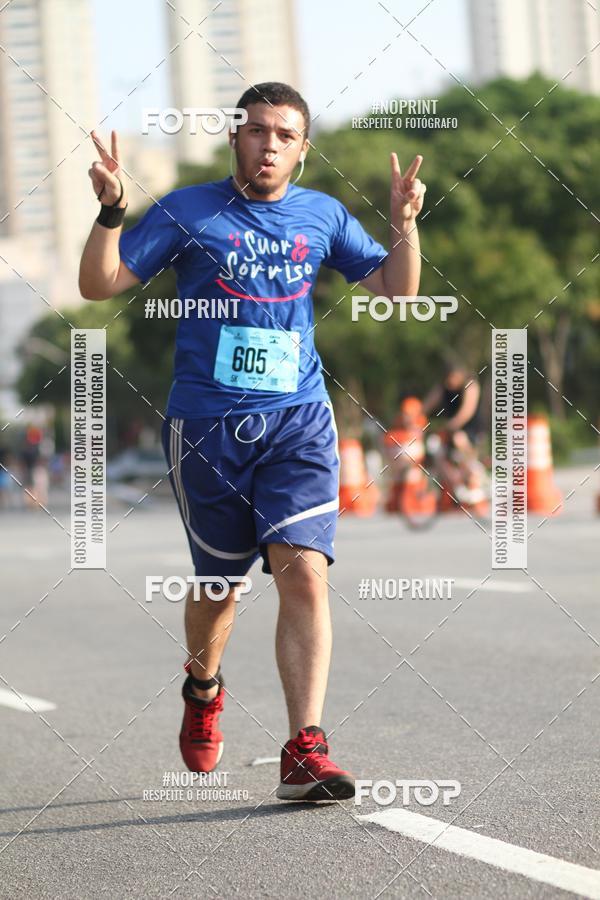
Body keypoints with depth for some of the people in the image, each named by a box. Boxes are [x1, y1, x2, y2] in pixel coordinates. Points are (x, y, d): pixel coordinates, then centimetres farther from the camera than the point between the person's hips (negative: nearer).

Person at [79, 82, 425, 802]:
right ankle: (203, 689, 43)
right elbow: (99, 285, 0)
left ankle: (304, 753, -17)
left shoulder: (323, 216, 9)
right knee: (220, 581, 10)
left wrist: (404, 225, -5)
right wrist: (111, 211, -16)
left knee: (304, 574, -15)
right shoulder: (187, 212, 2)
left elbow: (396, 294, 12)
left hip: (298, 421, 1)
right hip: (205, 426, -1)